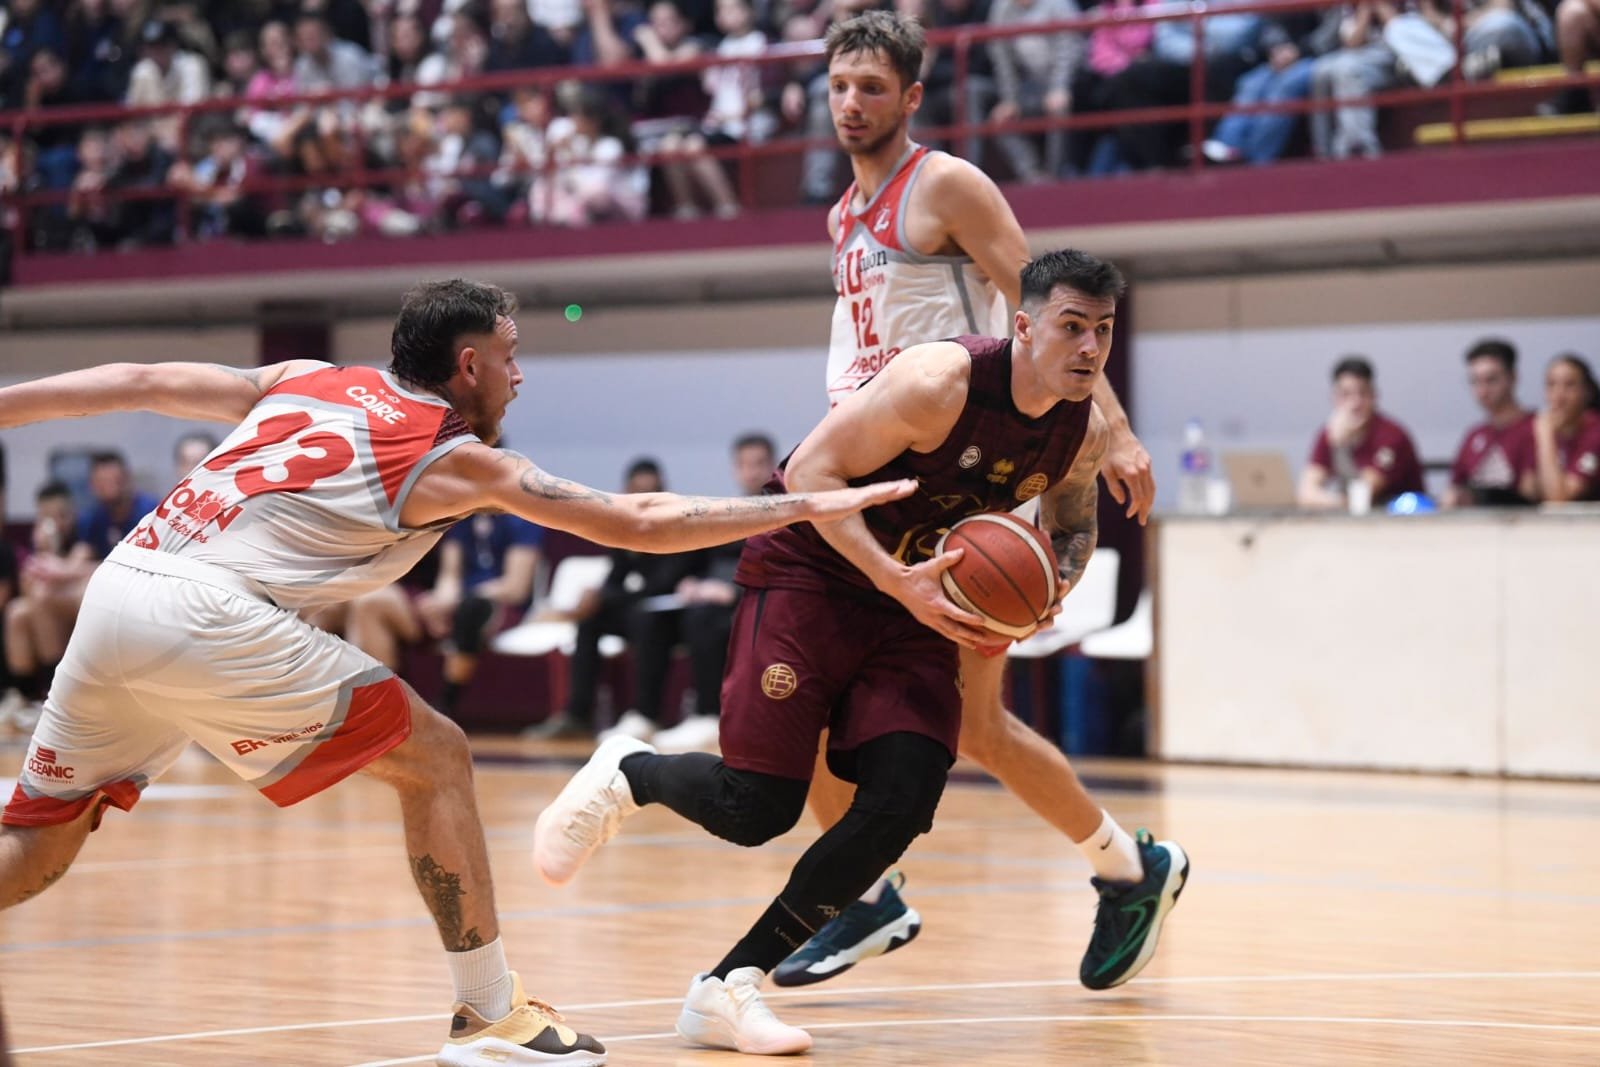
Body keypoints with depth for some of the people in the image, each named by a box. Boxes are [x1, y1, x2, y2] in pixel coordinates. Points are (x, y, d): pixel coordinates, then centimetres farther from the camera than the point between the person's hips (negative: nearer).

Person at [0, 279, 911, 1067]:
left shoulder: (306, 380, 22)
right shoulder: (459, 461, 8)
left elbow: (140, 384, 19)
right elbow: (642, 524, 10)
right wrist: (810, 507, 17)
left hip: (117, 587, 6)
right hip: (209, 615, -6)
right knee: (434, 757, 7)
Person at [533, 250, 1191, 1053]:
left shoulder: (1086, 433, -5)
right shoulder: (941, 382, -26)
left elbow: (1073, 529, 15)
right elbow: (811, 471, -22)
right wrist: (898, 581, -32)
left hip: (917, 600, 6)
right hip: (809, 572, -6)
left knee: (901, 805, -14)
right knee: (754, 809, -12)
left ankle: (726, 989, -6)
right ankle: (625, 774, 23)